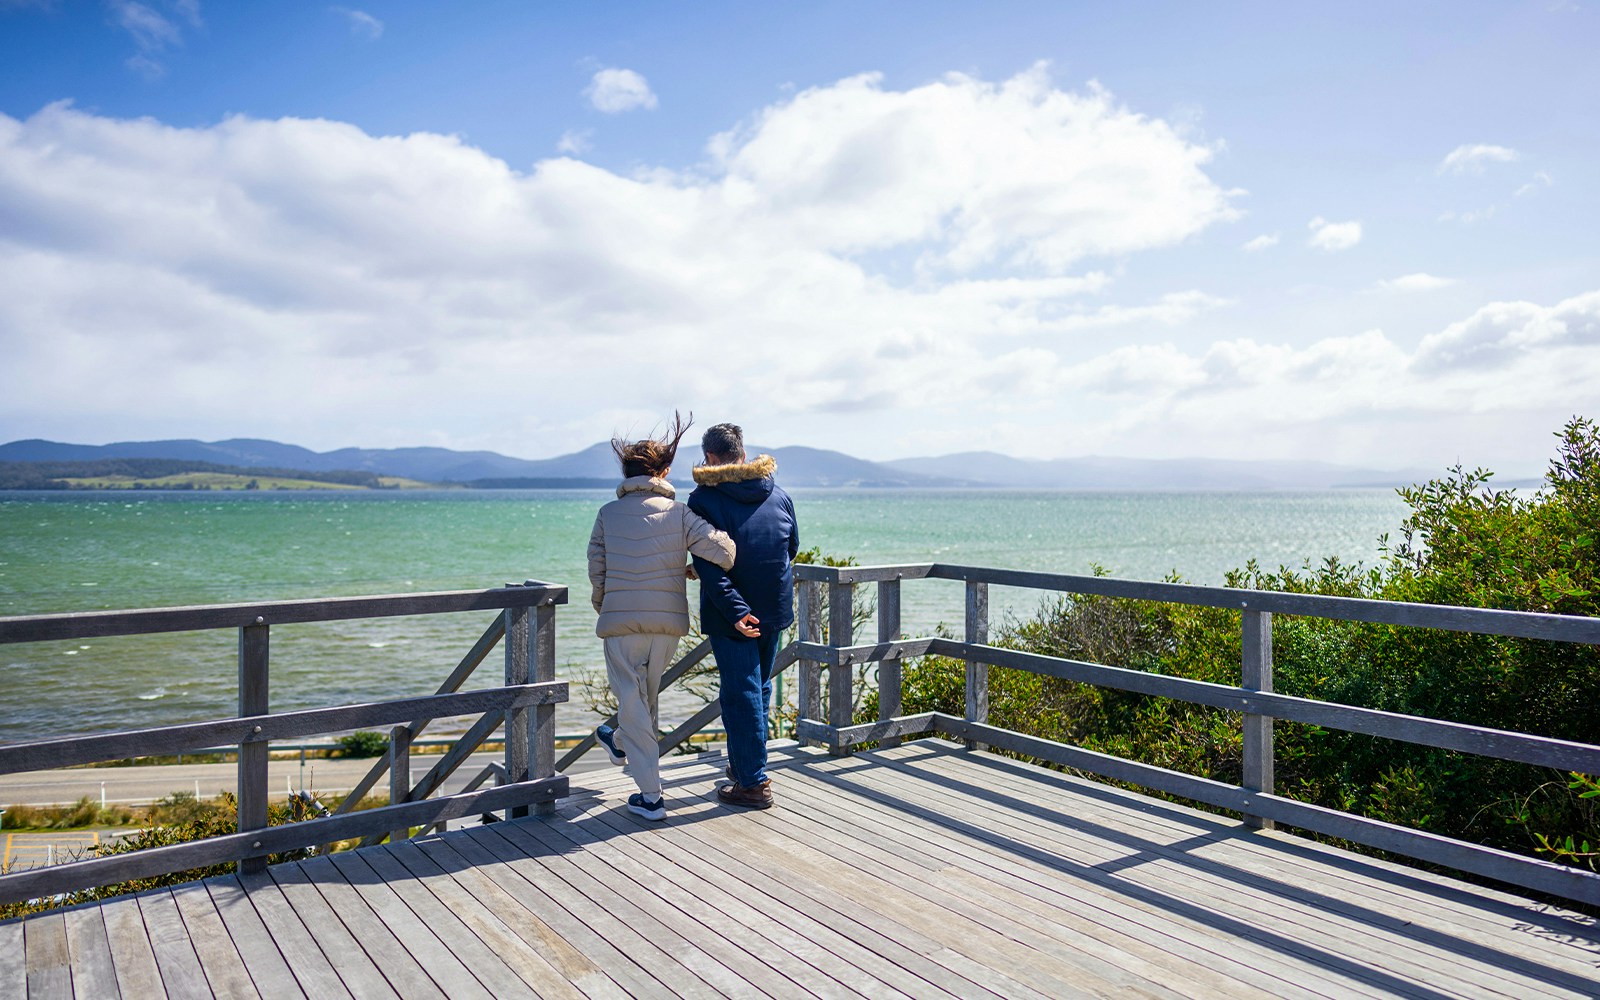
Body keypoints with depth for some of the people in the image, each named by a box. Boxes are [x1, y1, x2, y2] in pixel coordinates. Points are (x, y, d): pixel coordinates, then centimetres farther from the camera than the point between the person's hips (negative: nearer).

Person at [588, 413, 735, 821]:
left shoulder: (608, 513, -1)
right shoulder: (678, 512, -3)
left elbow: (596, 570, 3)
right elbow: (721, 549, -14)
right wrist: (695, 568, 7)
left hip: (622, 620, -2)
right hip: (669, 620, 2)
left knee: (631, 699, 6)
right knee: (647, 692, 25)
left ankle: (650, 795, 6)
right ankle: (621, 742, 52)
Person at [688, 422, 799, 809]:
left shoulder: (703, 500, -9)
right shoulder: (778, 494, 6)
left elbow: (709, 565, -18)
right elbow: (792, 548, 15)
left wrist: (735, 610, -22)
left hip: (732, 615, -5)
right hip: (775, 610, 5)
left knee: (741, 694, 2)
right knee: (759, 687, 19)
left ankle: (754, 782, 7)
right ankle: (742, 764, 33)